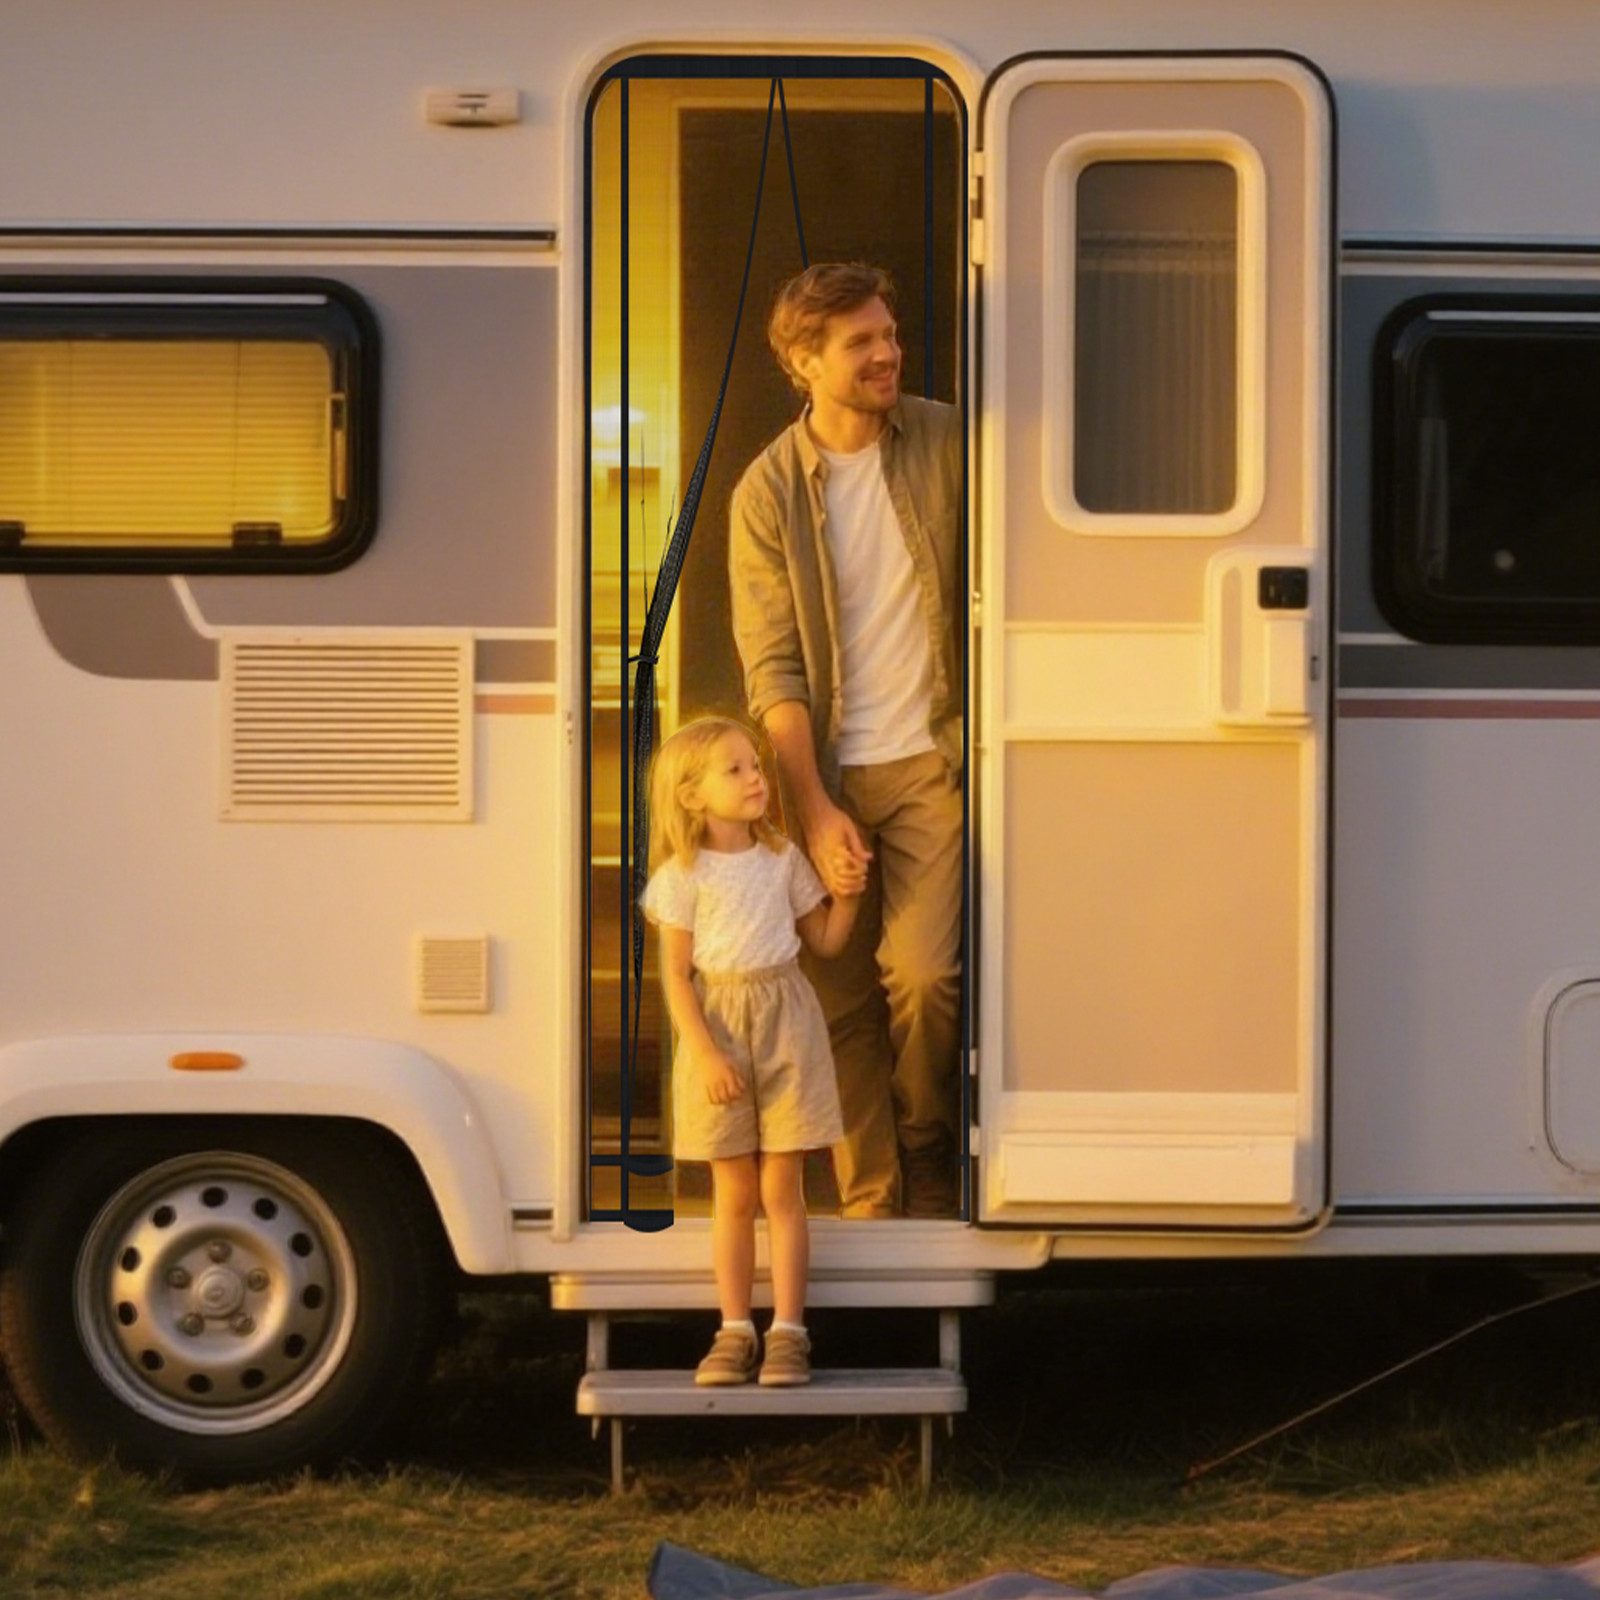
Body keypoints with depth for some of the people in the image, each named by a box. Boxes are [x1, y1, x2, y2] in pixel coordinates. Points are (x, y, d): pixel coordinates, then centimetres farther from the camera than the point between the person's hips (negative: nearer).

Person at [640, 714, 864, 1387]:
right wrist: (705, 1053, -14)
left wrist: (847, 897, -5)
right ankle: (734, 1331, 12)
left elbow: (824, 942, 14)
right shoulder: (684, 874, -4)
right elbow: (676, 974, -6)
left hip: (785, 1025, 2)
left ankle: (787, 1331, 6)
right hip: (718, 1026, -2)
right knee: (733, 1193, 4)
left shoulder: (783, 859, 6)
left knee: (782, 1188, 2)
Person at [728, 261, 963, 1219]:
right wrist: (814, 809, -11)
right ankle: (871, 1201, 15)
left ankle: (930, 1166, 12)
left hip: (928, 761, 0)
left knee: (923, 974, -12)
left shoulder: (946, 441, 0)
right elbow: (773, 671, -4)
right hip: (828, 775, 0)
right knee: (841, 998, 3)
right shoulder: (769, 492, -3)